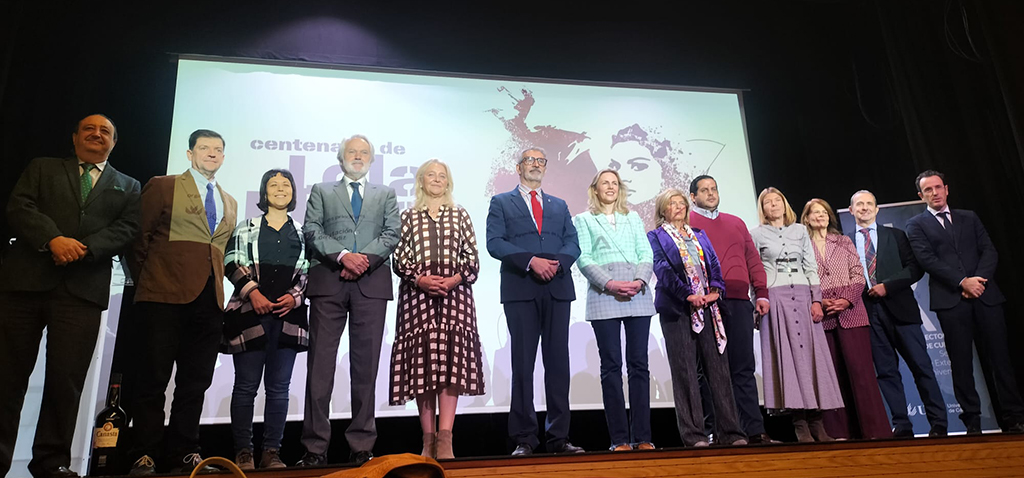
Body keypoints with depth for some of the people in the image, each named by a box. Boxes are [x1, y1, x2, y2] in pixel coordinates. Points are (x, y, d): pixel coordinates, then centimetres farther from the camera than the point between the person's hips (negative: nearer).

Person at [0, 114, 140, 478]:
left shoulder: (128, 187, 20)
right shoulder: (42, 168, 20)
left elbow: (127, 229, 5)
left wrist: (82, 248, -12)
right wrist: (54, 239, -15)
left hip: (83, 288, 0)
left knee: (67, 378, -3)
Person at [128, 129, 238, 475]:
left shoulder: (229, 203, 20)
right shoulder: (162, 187, 5)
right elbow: (140, 237, 3)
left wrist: (219, 283, 11)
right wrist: (144, 281, 3)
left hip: (209, 300, 5)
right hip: (166, 295, -5)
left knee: (196, 381, 7)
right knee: (154, 378, 0)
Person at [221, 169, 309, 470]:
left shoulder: (302, 232, 16)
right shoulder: (247, 227, 13)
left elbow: (308, 272, 11)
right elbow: (232, 262, 2)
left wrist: (294, 296, -5)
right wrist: (252, 291, -11)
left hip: (288, 315, 2)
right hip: (250, 312, -1)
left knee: (279, 387, 2)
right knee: (246, 385, 0)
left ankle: (272, 452, 7)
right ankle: (243, 451, 7)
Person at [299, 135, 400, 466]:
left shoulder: (385, 195, 20)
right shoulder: (321, 191, 18)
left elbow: (392, 234, 6)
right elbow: (311, 230, 4)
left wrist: (364, 259, -10)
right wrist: (343, 256, -11)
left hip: (371, 284, 1)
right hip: (328, 283, 0)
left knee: (366, 366, 1)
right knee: (320, 364, -3)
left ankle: (361, 446, 8)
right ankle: (315, 447, 2)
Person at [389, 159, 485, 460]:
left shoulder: (460, 216, 15)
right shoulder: (408, 217, 14)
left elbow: (472, 258, 9)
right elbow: (399, 258, 6)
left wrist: (455, 278, -9)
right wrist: (420, 278, -11)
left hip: (455, 293, 0)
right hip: (417, 293, 0)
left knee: (451, 358, -12)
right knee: (422, 360, -4)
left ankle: (444, 439, -18)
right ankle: (429, 440, 1)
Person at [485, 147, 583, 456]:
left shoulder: (559, 206, 22)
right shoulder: (501, 203, 12)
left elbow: (572, 243, 11)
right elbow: (494, 243, -2)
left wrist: (557, 262, -11)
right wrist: (530, 261, -15)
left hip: (557, 289, 3)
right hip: (520, 291, -3)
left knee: (558, 363, 2)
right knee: (522, 364, -1)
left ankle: (558, 437, 8)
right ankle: (524, 439, 4)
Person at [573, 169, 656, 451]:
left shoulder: (633, 218, 21)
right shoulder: (583, 220, 12)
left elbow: (646, 254, 11)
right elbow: (584, 259, 0)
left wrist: (640, 280, -9)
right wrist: (610, 283, -13)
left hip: (638, 295, 3)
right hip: (604, 296, -2)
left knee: (639, 363, 0)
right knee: (611, 366, -3)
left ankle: (642, 436, 3)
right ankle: (619, 438, 1)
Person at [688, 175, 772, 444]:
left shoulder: (736, 223, 25)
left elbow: (753, 260, 20)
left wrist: (761, 293, 9)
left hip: (739, 302, 4)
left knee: (744, 367, 2)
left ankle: (754, 430, 3)